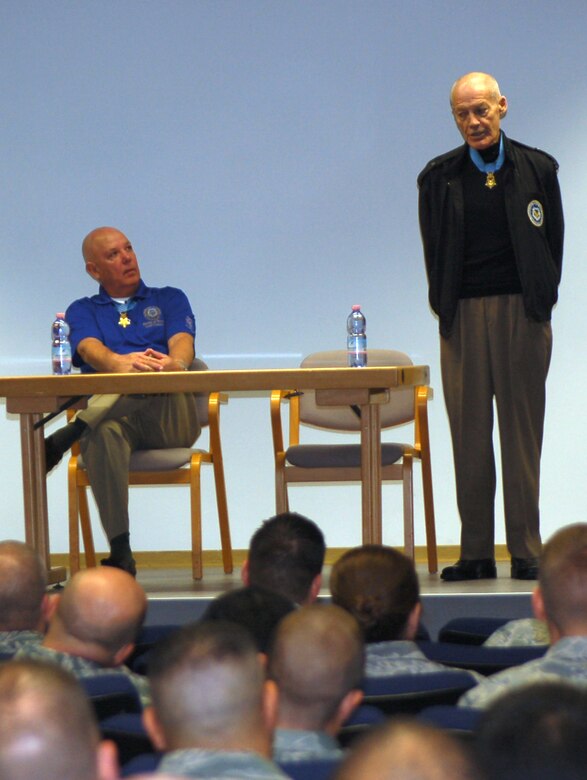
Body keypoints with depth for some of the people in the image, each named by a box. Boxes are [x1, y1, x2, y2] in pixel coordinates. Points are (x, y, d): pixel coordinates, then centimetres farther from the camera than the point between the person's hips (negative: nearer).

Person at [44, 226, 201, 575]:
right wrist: (119, 362, -28)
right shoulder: (82, 311, 23)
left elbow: (183, 344, 3)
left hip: (172, 420, 0)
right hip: (109, 412, 0)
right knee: (104, 433, -40)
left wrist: (175, 362, -25)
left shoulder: (170, 299, 24)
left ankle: (64, 437, -42)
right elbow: (91, 350, -1)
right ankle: (120, 553, -42)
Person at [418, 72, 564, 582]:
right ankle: (476, 553, 4)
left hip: (523, 313, -1)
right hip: (463, 315, 1)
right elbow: (433, 248, 10)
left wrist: (542, 301, 2)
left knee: (522, 430, 0)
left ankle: (527, 551, 5)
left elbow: (553, 239, 8)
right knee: (469, 433, 0)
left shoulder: (537, 169, 6)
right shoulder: (439, 176, 8)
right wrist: (445, 307, 3)